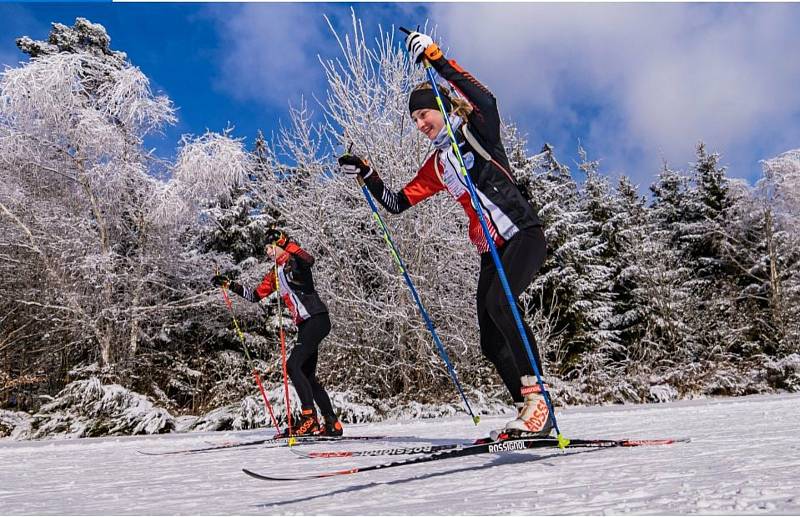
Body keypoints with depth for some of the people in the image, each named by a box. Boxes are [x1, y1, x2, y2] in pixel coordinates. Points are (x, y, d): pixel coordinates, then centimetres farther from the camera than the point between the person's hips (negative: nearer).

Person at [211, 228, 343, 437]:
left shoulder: (295, 261, -4)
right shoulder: (275, 273, 20)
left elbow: (309, 260, -29)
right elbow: (255, 295, 26)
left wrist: (285, 242, -32)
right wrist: (230, 285, 21)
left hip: (317, 319, -9)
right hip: (305, 324, 9)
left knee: (293, 365, -17)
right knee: (308, 375, 8)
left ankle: (309, 417, -14)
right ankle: (332, 424, 14)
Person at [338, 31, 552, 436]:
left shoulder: (476, 131, -3)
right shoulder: (436, 166, 14)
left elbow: (486, 100, -27)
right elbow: (396, 203, 15)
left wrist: (437, 60, -28)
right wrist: (367, 175, 3)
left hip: (524, 235, -7)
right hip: (491, 251, 7)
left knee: (498, 301, -33)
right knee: (492, 345, 1)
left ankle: (536, 397, -25)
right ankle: (530, 412, 14)